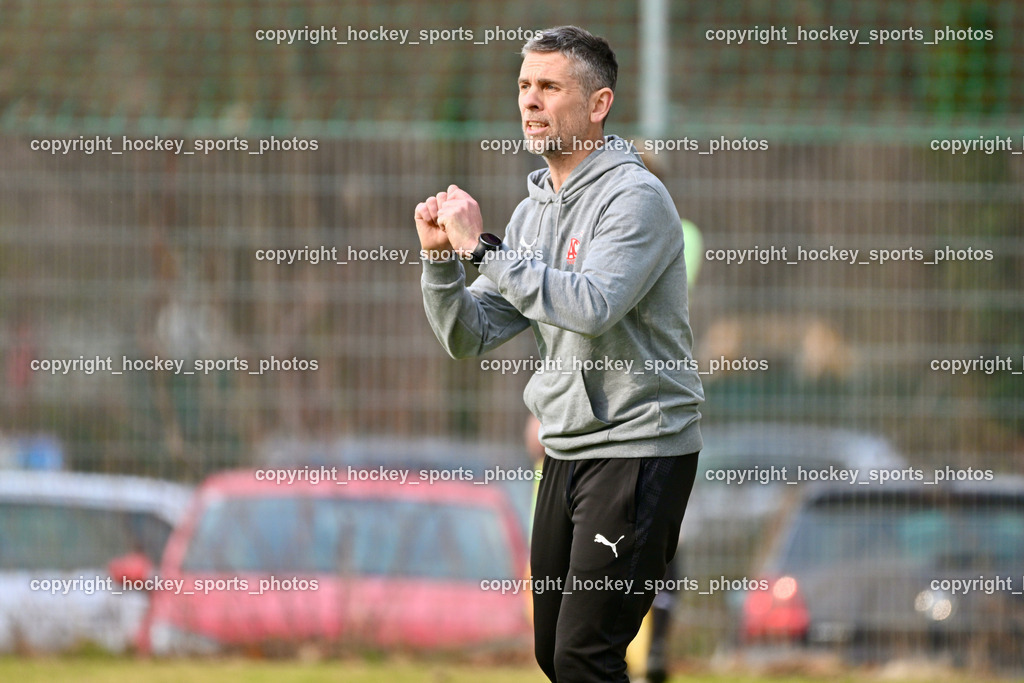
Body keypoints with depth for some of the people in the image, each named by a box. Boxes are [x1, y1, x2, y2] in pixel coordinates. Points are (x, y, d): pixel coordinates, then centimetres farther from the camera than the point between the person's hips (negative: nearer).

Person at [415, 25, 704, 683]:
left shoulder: (635, 197, -12)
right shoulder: (534, 211, 13)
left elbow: (592, 307, -28)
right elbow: (470, 336, 13)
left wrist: (482, 247, -22)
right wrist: (441, 257, -5)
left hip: (638, 449, -8)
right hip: (566, 450, 8)